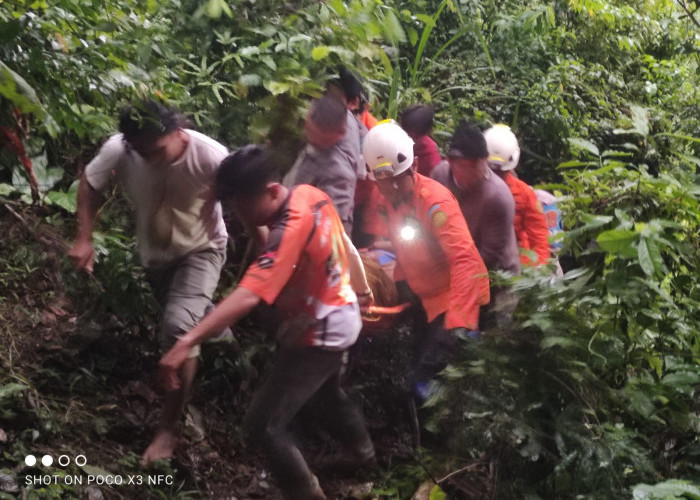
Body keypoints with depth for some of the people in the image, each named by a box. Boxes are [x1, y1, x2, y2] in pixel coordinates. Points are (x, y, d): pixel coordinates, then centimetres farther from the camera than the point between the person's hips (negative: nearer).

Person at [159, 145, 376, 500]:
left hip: (318, 336, -10)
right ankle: (365, 454, 60)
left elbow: (247, 296, -45)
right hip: (342, 318, 10)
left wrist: (187, 342, -51)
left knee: (262, 427, -6)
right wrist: (362, 289, 26)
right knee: (328, 393, 35)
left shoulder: (290, 231, -34)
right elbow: (345, 245, 8)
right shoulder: (312, 195, -8)